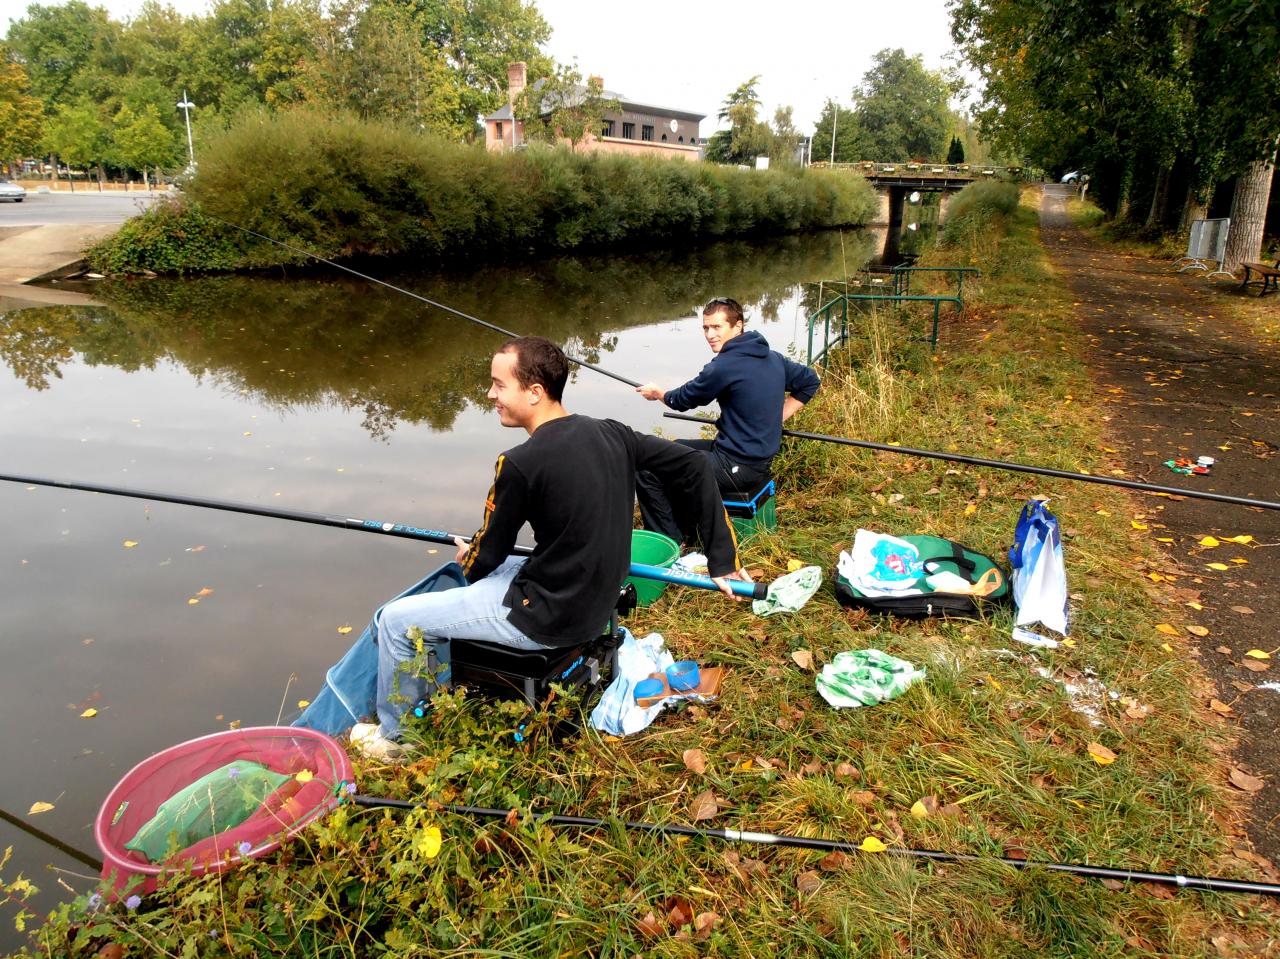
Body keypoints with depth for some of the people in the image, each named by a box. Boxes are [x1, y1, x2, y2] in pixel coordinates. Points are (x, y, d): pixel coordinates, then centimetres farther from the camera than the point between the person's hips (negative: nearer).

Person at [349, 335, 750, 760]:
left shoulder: (520, 464, -24)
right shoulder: (611, 434, -3)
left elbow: (488, 555, -10)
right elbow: (693, 465, 1)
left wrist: (467, 561, 15)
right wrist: (722, 558, 5)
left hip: (547, 619, -8)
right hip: (597, 604, 8)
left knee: (396, 620, 8)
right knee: (461, 575, 31)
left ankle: (392, 737, 30)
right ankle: (441, 691, 46)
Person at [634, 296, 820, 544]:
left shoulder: (724, 366, -19)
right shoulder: (772, 357, 4)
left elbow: (683, 400, -4)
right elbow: (810, 382, 18)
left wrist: (657, 393, 17)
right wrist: (776, 418, 15)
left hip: (737, 468, -9)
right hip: (761, 459, 9)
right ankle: (684, 529, 29)